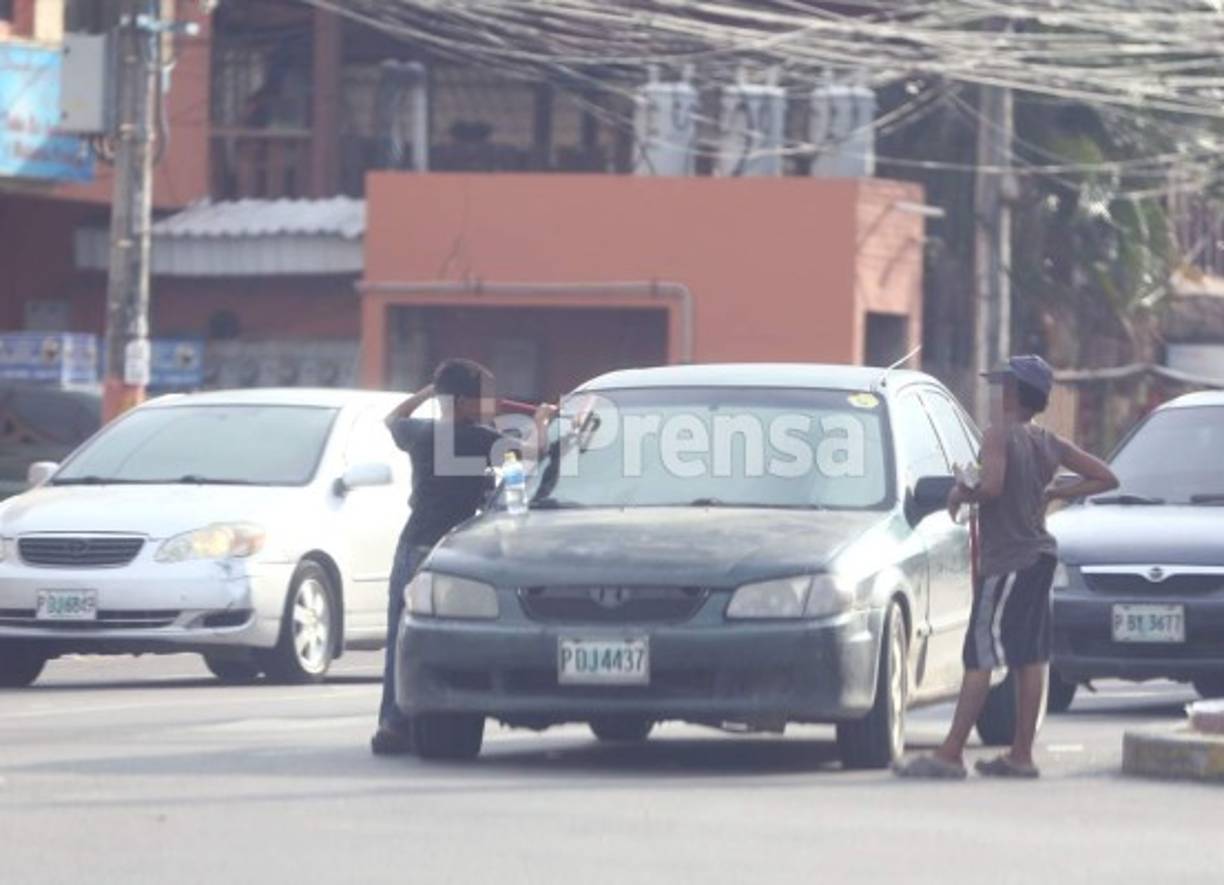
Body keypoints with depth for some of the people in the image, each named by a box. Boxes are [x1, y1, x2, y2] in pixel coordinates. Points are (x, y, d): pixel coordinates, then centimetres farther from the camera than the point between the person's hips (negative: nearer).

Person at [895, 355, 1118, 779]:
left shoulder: (999, 435, -13)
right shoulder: (1049, 443, 9)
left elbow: (992, 486, -28)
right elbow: (1105, 478, 14)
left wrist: (964, 493, -8)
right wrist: (1051, 494, 14)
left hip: (1007, 561, -8)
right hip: (1039, 556, 8)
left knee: (979, 660, -9)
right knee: (1030, 659, 9)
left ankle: (950, 755, -11)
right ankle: (1021, 756, 12)